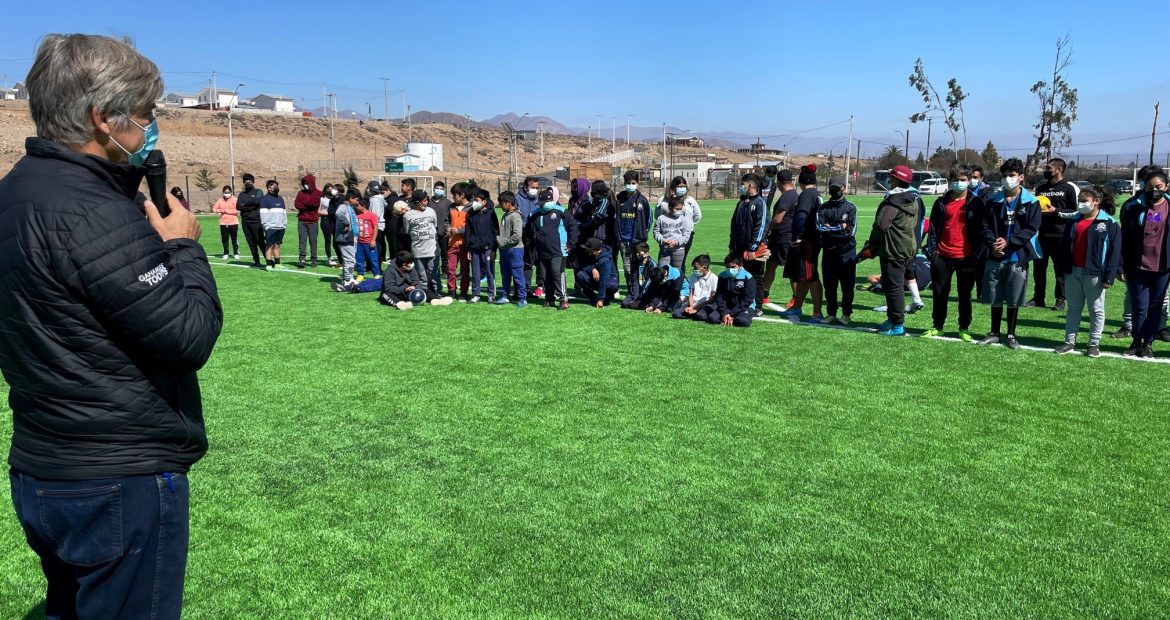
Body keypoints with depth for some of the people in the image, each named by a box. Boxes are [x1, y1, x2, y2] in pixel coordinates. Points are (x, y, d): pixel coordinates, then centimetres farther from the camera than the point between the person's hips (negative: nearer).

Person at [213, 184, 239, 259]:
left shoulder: (234, 199, -4)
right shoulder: (220, 200, 8)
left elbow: (237, 210, -14)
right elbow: (214, 209, 8)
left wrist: (226, 211, -12)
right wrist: (221, 210, -9)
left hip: (233, 223, -3)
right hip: (223, 223, 3)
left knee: (234, 239, 1)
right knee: (224, 239, 6)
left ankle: (236, 253, 12)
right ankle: (226, 254, 16)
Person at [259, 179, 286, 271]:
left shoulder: (280, 199, 19)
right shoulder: (265, 199, -4)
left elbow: (284, 212, 23)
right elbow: (263, 213, -10)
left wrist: (285, 223, 15)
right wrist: (266, 225, -14)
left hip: (280, 227, 7)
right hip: (270, 227, -6)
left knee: (277, 245, 10)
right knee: (270, 245, -5)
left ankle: (277, 264, 14)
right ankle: (269, 265, -4)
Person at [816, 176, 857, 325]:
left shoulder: (850, 207, 0)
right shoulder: (823, 208, 6)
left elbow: (851, 230, -10)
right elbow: (819, 227, -9)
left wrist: (830, 228, -9)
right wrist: (840, 227, -12)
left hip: (847, 252, -2)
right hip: (829, 252, 2)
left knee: (847, 286, 2)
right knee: (829, 286, 8)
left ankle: (846, 314, 12)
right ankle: (831, 314, 19)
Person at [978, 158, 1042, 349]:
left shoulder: (1031, 201, -2)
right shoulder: (994, 200, 5)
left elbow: (1031, 228, -7)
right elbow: (986, 226, 3)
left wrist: (1008, 241, -17)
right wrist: (993, 244, -13)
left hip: (1018, 257, -2)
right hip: (995, 257, 2)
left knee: (1014, 300, 6)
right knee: (994, 298, 9)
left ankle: (1011, 335, 19)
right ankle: (994, 333, 22)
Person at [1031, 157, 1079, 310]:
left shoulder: (1069, 188, -3)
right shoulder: (1041, 187, 14)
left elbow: (1076, 212, -6)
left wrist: (1056, 211, -16)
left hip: (1060, 236, -5)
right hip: (1041, 234, 5)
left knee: (1061, 269, 2)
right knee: (1039, 268, 8)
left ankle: (1060, 300, 8)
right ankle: (1038, 298, 16)